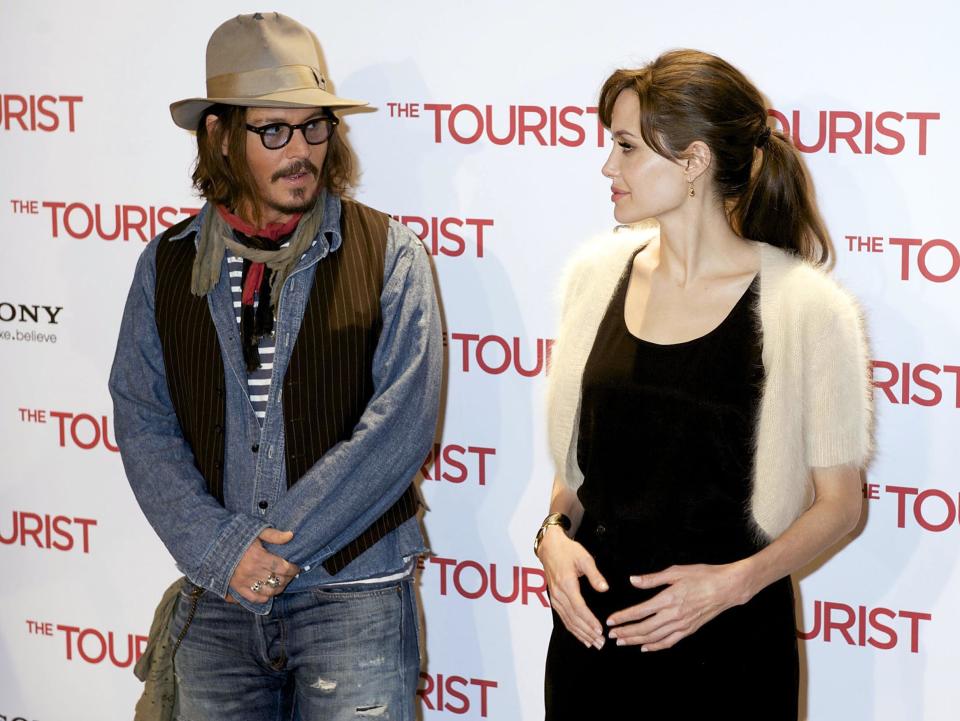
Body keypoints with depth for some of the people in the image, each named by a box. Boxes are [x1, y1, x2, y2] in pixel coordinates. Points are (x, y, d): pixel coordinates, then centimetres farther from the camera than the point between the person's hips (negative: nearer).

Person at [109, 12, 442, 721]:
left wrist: (280, 545, -14)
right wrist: (220, 551, -12)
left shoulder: (389, 254, -3)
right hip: (215, 599, 3)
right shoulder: (167, 263, 5)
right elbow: (142, 422, 1)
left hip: (353, 591, -2)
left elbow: (403, 422, -11)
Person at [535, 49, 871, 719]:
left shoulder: (806, 307, -12)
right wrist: (555, 533, -3)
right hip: (593, 624, 4)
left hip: (729, 642, -4)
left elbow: (838, 501, -6)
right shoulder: (599, 273, 2)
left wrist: (737, 580, -18)